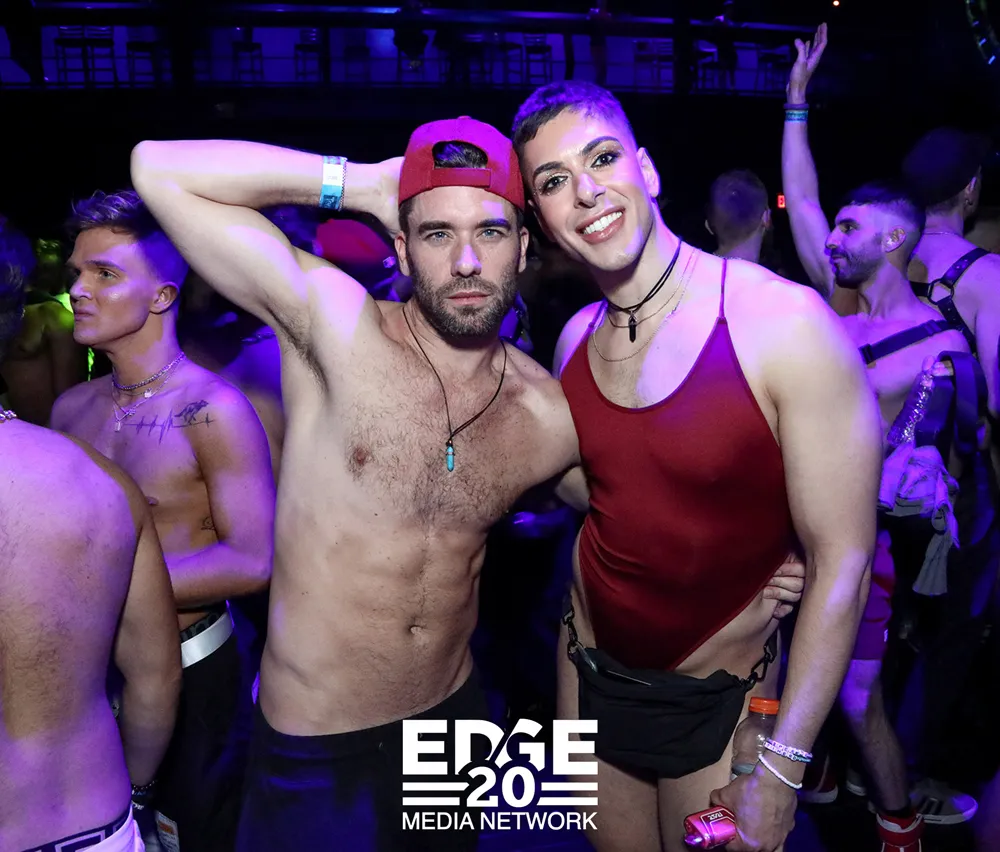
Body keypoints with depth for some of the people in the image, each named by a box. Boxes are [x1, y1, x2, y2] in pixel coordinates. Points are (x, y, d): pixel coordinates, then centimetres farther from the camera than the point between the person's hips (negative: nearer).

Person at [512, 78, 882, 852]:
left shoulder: (785, 324, -21)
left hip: (721, 702, -4)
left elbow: (841, 564, -19)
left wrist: (781, 766, -16)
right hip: (591, 679, 5)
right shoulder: (577, 339, -3)